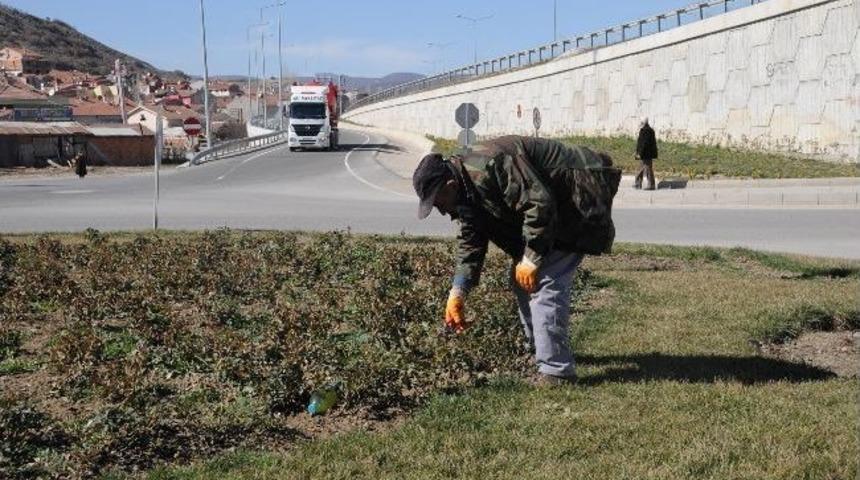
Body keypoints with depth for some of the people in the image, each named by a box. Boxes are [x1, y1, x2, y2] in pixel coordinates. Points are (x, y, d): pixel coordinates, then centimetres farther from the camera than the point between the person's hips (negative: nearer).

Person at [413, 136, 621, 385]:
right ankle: (539, 351, 27)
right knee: (521, 279, 14)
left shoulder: (490, 166, -30)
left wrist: (531, 259, -26)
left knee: (546, 284, -17)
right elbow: (470, 241, 7)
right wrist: (457, 293, -1)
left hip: (577, 205, -11)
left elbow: (540, 204, -32)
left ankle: (556, 370, -11)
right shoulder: (465, 189, 3)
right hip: (555, 213, 11)